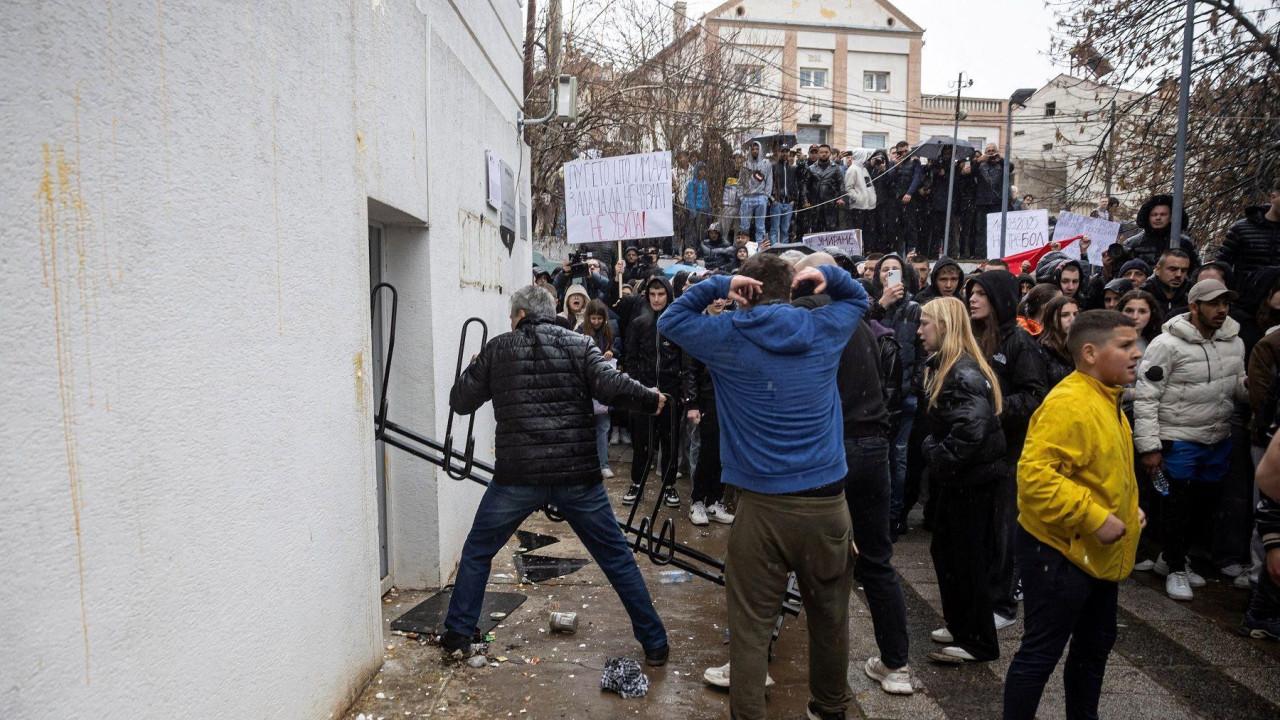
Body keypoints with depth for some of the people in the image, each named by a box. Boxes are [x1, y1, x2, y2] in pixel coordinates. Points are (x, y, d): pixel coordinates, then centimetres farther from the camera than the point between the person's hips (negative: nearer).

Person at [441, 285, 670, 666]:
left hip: (517, 476, 0)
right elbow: (611, 386, -10)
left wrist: (474, 370, 30)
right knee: (618, 559, 13)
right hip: (578, 476, 1)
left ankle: (458, 636, 29)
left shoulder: (497, 349, 7)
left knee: (476, 553, 23)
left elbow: (460, 401, 11)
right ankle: (654, 643, 19)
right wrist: (652, 398, 7)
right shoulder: (579, 344, 5)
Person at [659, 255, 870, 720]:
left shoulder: (729, 337, -3)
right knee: (831, 619, 20)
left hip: (763, 505, -3)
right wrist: (829, 275, 8)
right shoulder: (824, 330, 4)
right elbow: (858, 298, 26)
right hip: (828, 502, 4)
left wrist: (716, 285, 2)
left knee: (751, 627, 6)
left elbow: (670, 321, 13)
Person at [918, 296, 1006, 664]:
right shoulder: (944, 366, 11)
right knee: (944, 551, 18)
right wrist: (935, 454, 8)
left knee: (965, 558, 1)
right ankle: (960, 625, 33)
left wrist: (941, 460, -21)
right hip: (957, 478, 10)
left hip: (972, 479, -10)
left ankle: (978, 642, 16)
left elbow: (972, 428, -31)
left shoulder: (964, 372, -21)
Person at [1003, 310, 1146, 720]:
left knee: (1094, 649, 23)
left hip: (1099, 555, 10)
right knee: (1040, 654, 1)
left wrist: (1128, 506, 12)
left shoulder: (1105, 399, 10)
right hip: (1060, 554, -10)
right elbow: (1035, 475, -32)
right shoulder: (1068, 404, -23)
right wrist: (1094, 518, -28)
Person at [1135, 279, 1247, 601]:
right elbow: (1146, 398, -16)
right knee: (1178, 505, 4)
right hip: (1179, 441, -6)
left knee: (1206, 503, 16)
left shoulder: (1234, 342, 4)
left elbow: (1240, 386, 14)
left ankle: (1171, 558, 36)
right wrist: (1149, 447, -17)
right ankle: (1176, 569, 24)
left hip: (1219, 441, 7)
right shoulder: (1168, 344, -16)